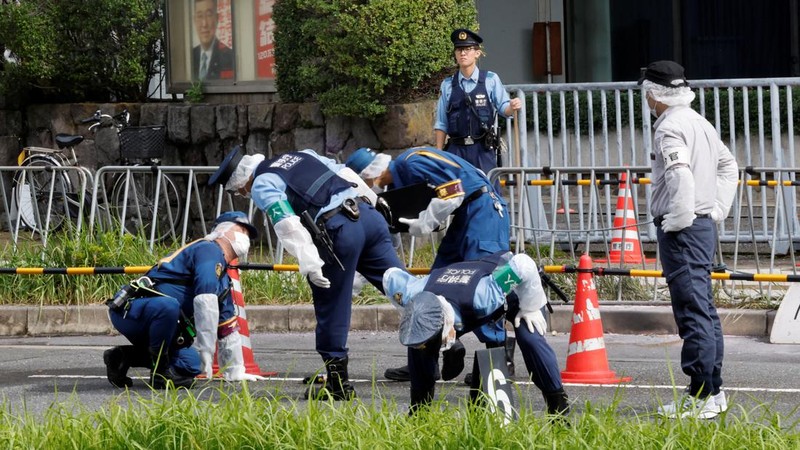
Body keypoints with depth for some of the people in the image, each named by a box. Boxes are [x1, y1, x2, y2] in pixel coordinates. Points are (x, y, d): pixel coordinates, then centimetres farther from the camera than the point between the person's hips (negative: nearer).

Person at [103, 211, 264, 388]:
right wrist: (206, 352, -24)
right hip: (130, 311, -10)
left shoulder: (223, 278, 25)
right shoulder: (209, 250, -8)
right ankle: (160, 372, -22)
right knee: (168, 305, -39)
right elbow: (205, 302, -20)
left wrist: (235, 372, 28)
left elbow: (227, 326, 31)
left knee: (191, 364, -7)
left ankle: (124, 356, 9)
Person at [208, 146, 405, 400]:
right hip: (368, 214, 7)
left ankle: (337, 383, 7)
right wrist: (372, 199, 36)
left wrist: (309, 263, -19)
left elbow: (288, 225, -12)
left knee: (330, 307, 3)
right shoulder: (301, 155, 25)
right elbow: (346, 174, 27)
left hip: (339, 231, -7)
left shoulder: (261, 186, 3)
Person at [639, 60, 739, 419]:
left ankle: (701, 397, -11)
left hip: (682, 230, -10)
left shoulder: (670, 128, -14)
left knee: (693, 312, -10)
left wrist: (679, 219, -20)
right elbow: (728, 165, 27)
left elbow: (680, 175, -29)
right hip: (705, 226, 10)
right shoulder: (700, 123, 16)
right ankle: (714, 389, 20)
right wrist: (718, 208, 21)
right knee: (704, 309, 15)